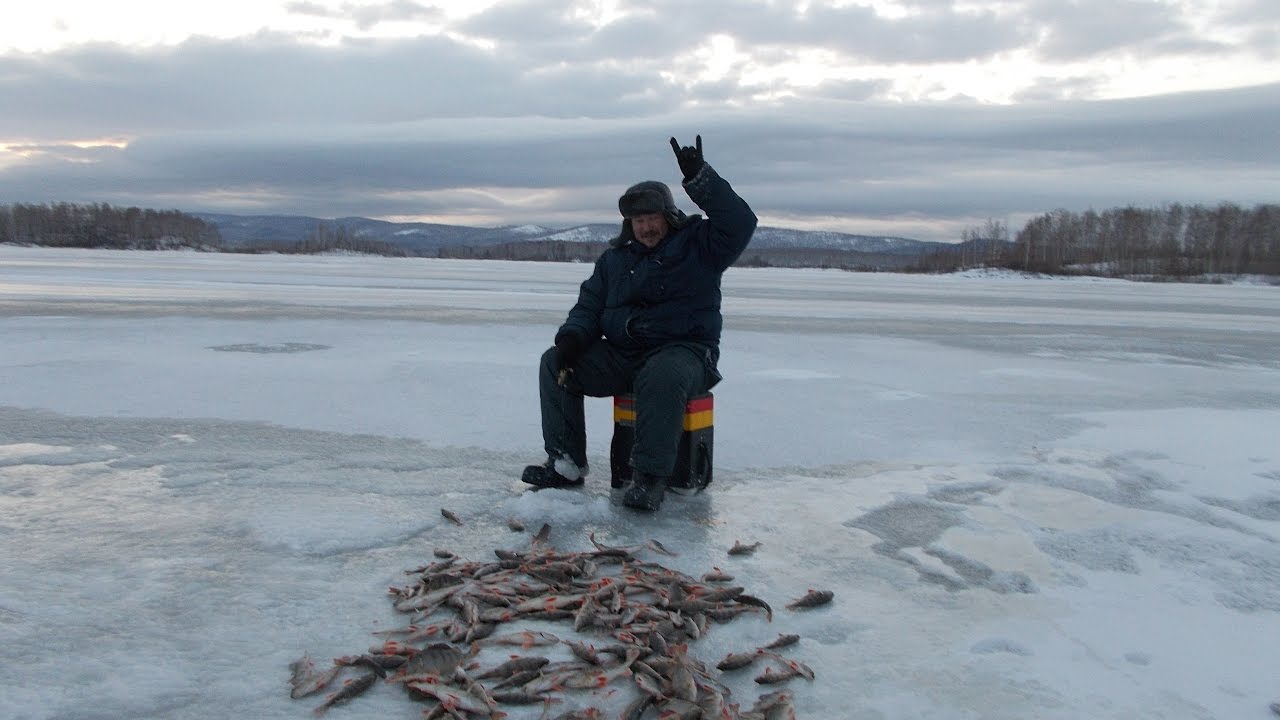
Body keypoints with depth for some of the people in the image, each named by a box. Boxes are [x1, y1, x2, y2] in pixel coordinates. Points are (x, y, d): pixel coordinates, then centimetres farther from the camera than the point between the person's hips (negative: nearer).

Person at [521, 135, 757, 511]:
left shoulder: (698, 244, 2)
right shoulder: (615, 258, 16)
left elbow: (740, 223, -16)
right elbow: (589, 306, 15)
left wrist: (700, 177, -24)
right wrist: (572, 336, -7)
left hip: (684, 352, -5)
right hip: (621, 355, 6)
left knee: (662, 376, -40)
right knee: (554, 362, -10)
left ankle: (650, 477, -32)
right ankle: (566, 463, -10)